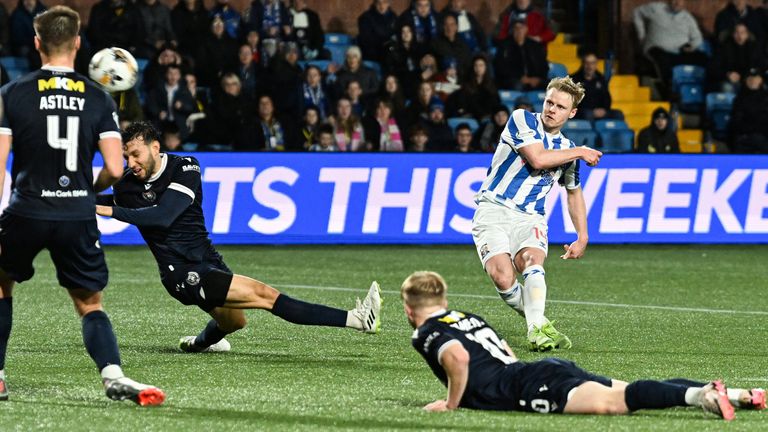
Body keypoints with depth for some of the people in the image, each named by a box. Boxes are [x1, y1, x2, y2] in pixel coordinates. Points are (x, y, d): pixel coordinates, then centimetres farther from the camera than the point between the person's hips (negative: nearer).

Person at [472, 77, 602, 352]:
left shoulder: (567, 149, 13)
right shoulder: (522, 120, -2)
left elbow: (574, 192, 29)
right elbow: (537, 158, -17)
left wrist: (582, 237, 21)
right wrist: (580, 152, -5)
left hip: (530, 218, 3)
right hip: (493, 212, -3)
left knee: (532, 261, -31)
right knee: (503, 276, -26)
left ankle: (537, 328, -44)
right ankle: (536, 320, -3)